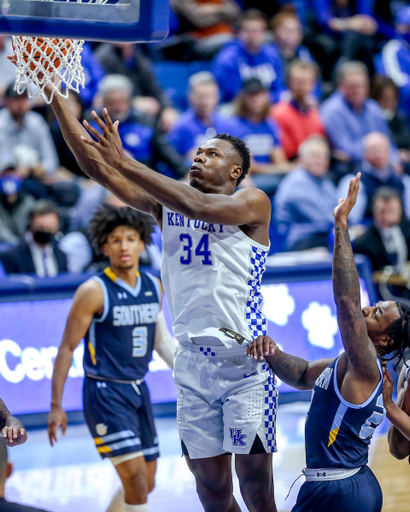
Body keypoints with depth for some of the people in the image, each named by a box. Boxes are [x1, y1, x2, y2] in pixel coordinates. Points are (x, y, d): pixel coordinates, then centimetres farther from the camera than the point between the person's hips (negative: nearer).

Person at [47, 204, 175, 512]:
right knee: (135, 479, -14)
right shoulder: (94, 291, -13)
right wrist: (56, 407, -11)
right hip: (105, 393, -7)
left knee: (146, 484, 11)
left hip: (138, 389, 7)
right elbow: (67, 348, -9)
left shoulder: (154, 287, 5)